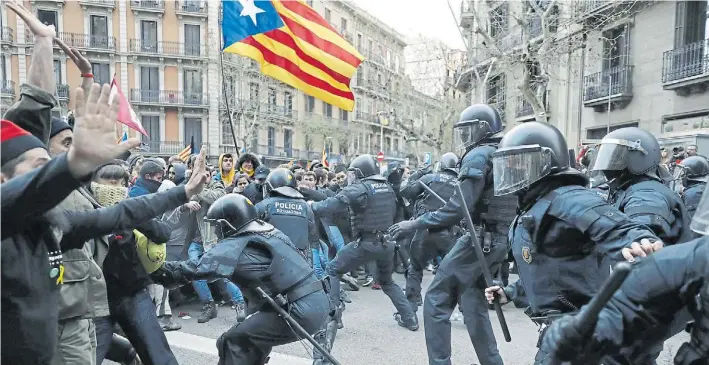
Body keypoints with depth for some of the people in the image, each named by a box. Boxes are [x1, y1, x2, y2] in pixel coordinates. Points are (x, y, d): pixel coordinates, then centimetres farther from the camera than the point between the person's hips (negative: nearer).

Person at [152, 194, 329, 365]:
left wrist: (156, 271, -3)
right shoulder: (269, 231, 14)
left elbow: (195, 269, -12)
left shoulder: (236, 247, -9)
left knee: (233, 342, -1)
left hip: (301, 312, -9)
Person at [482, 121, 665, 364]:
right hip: (561, 325, 10)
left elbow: (617, 229, -36)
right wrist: (511, 292, 24)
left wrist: (640, 242, -57)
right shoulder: (531, 207, 12)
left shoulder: (567, 200, -18)